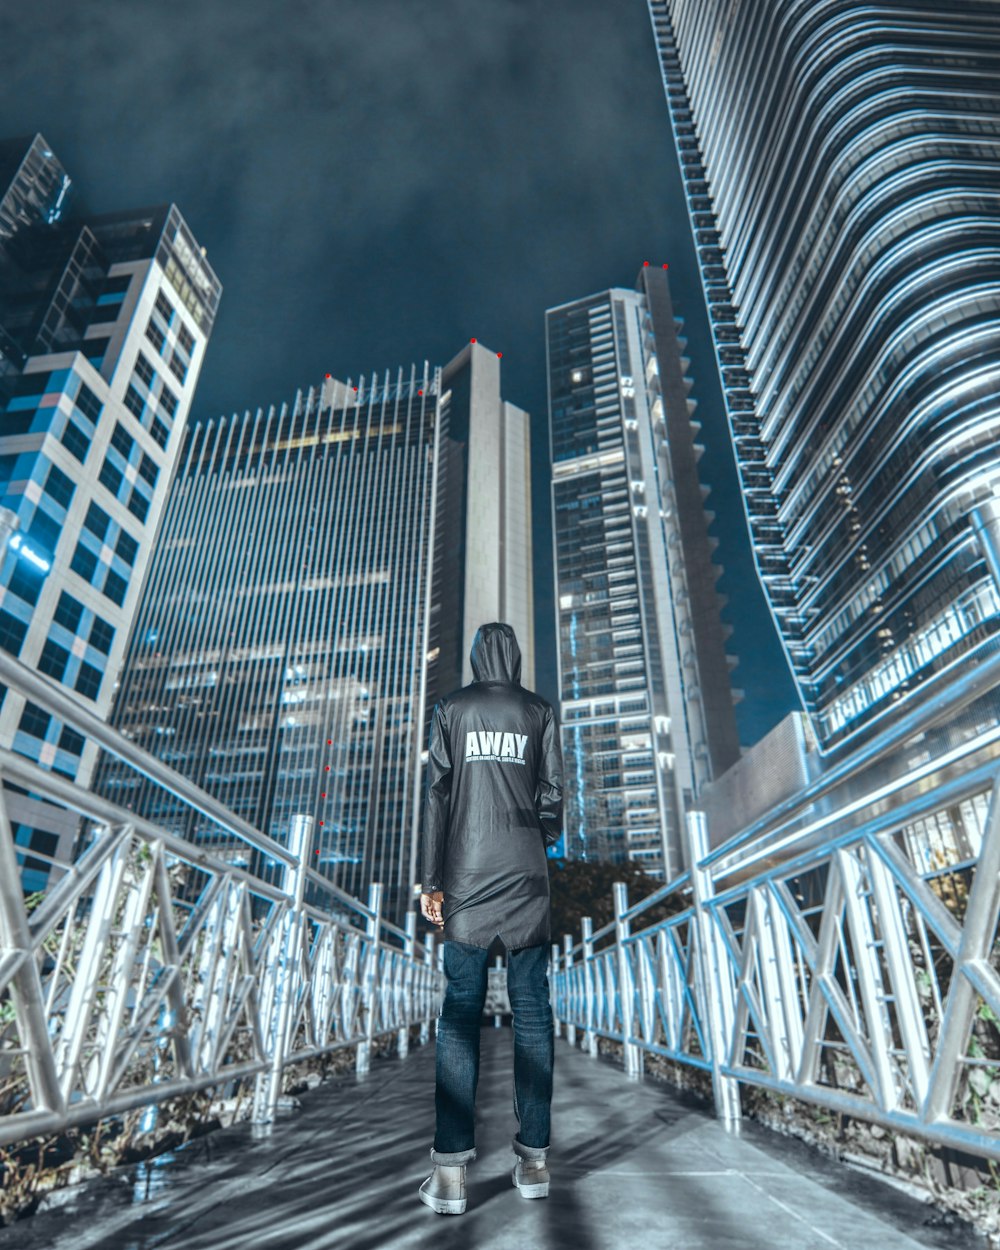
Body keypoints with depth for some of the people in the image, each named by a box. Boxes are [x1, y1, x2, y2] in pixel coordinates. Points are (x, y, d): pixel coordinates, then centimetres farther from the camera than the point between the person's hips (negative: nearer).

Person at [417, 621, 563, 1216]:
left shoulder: (452, 709, 3)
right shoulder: (539, 711, 4)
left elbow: (437, 794, 0)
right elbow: (552, 793, 2)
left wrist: (430, 880, 2)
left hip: (467, 875, 0)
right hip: (526, 876, 0)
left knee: (460, 1011, 4)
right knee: (532, 1010, 8)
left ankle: (451, 1170, 6)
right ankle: (534, 1156, 15)